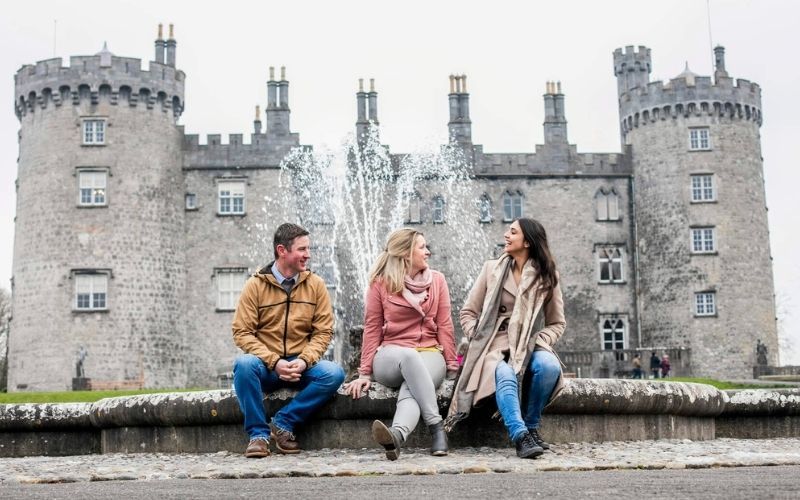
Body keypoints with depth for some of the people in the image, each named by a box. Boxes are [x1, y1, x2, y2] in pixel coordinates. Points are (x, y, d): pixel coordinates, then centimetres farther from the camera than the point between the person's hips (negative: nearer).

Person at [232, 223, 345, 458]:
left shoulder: (315, 284, 5)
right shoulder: (255, 285, -1)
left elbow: (323, 331, 2)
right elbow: (242, 333, -6)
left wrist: (304, 361, -16)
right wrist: (275, 362, -19)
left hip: (301, 366, 2)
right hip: (266, 367, -2)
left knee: (334, 373, -27)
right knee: (244, 364, -34)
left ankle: (283, 422, -13)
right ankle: (258, 433, -19)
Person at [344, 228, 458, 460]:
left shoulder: (437, 280, 11)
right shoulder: (380, 283, 5)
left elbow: (444, 325, 9)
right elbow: (372, 329, 5)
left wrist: (451, 365, 1)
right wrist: (365, 373, 1)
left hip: (429, 355, 2)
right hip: (390, 357, -1)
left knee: (410, 391, -32)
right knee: (409, 356, -37)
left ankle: (396, 435, -58)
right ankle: (437, 428, -42)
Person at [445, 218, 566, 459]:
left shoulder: (547, 277, 9)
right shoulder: (492, 269, 10)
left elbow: (557, 323, 13)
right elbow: (467, 313, 12)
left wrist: (540, 342, -6)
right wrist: (479, 339, -4)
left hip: (529, 347, 1)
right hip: (495, 346, -1)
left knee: (549, 366, -33)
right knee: (506, 375, -36)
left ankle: (531, 427, -15)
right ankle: (521, 437, -46)